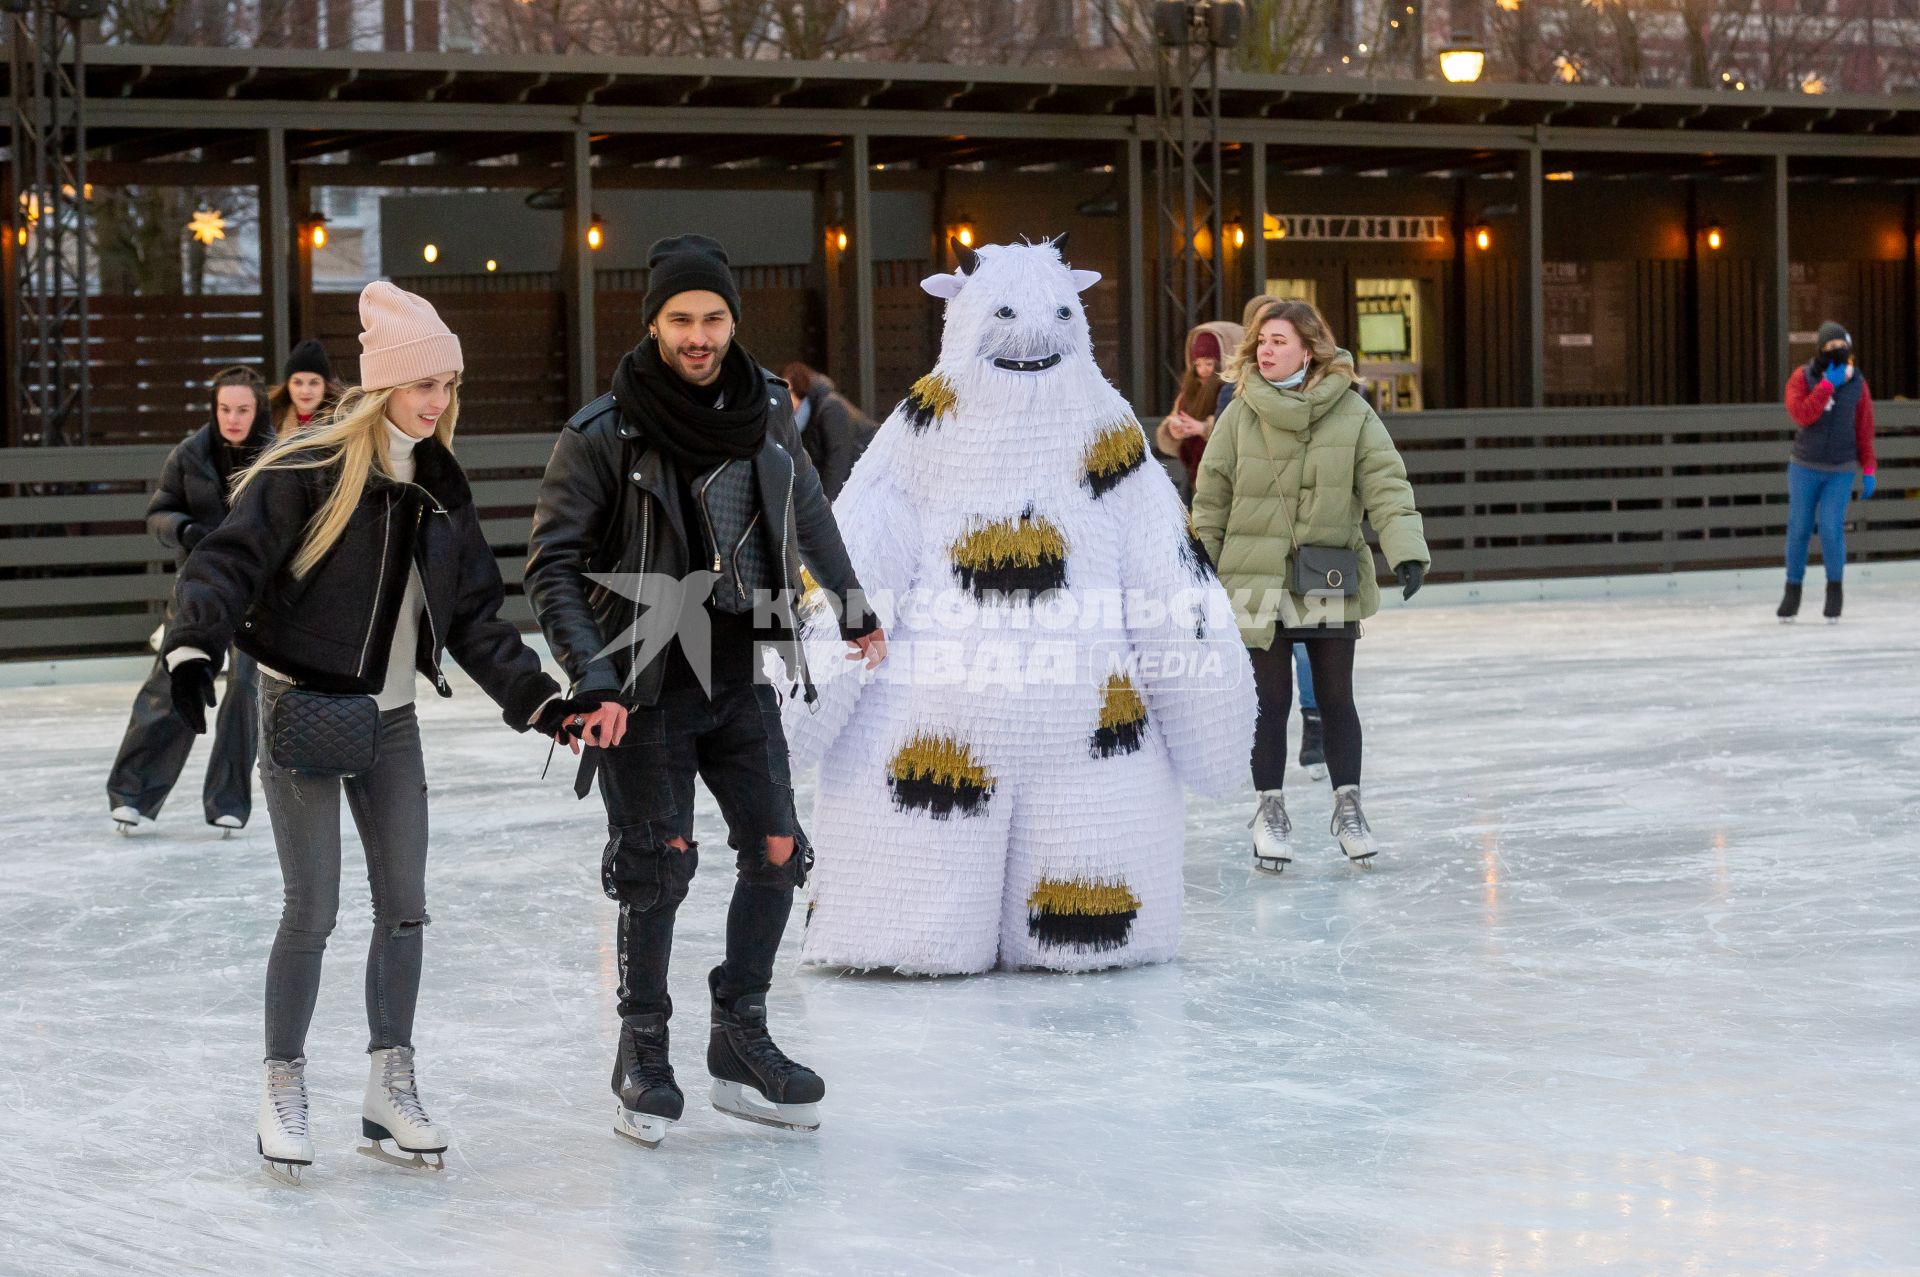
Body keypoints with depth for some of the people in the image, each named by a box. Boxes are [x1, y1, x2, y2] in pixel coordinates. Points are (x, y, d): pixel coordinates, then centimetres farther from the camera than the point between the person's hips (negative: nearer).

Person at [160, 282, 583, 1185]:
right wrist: (192, 645, -34)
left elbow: (475, 616, 13)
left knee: (404, 905, 5)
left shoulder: (439, 486, 7)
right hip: (302, 710, -6)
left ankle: (390, 1088, 15)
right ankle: (283, 1090, 9)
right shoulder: (309, 472, -13)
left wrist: (537, 700, 8)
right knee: (313, 909, -6)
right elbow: (229, 560, -18)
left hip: (391, 719, 6)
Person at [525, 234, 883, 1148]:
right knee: (659, 864, -9)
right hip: (645, 680, -5)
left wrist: (854, 610, 30)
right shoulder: (601, 436, -13)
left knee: (777, 850, 2)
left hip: (740, 673, 5)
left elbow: (808, 514, 20)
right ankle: (642, 1057, 6)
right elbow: (553, 566, -11)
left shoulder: (766, 411, 2)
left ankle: (740, 1042, 16)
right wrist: (593, 678, -20)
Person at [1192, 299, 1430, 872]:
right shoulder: (1241, 414, -3)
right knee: (1270, 698, 3)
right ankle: (1270, 808, 16)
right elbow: (1212, 496, 3)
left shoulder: (1351, 413, -4)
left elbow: (1386, 483, -7)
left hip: (1332, 581, 0)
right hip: (1256, 580, 0)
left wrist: (1407, 550, -18)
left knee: (1336, 696, 8)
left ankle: (1347, 805, 21)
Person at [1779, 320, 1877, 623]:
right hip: (1804, 467, 0)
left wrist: (1869, 472, -3)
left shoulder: (1856, 382, -7)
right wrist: (1828, 384, -30)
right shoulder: (1801, 378, -11)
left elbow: (1864, 428, -1)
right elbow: (1802, 416, -27)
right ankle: (1793, 592, 22)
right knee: (1799, 531, 3)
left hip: (1840, 472, 0)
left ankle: (1834, 589, 11)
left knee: (1831, 530, -11)